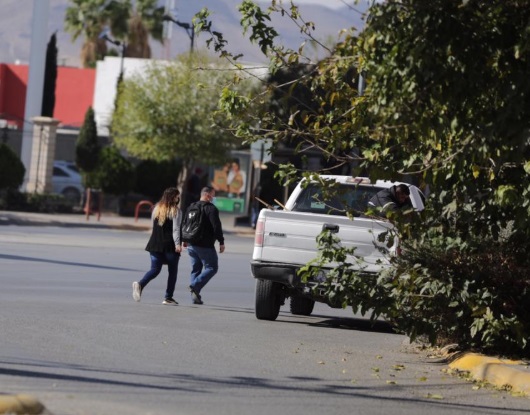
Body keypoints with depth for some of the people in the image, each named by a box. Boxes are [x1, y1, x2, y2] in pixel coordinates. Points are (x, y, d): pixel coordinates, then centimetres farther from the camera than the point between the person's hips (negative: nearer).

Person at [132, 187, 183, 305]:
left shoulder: (156, 208, 12)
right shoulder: (175, 211, -7)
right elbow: (176, 229, -16)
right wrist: (177, 244, -21)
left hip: (156, 244, 5)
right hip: (170, 245, -5)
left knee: (155, 269, 4)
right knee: (172, 271, 8)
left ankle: (140, 284, -23)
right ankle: (168, 298, 7)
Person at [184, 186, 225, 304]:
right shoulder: (211, 208, -11)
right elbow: (217, 226, -16)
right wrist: (221, 242, -11)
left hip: (192, 245, 7)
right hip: (205, 245, -7)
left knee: (195, 268, 13)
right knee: (212, 268, -1)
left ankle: (195, 296, 7)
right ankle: (195, 286, -19)